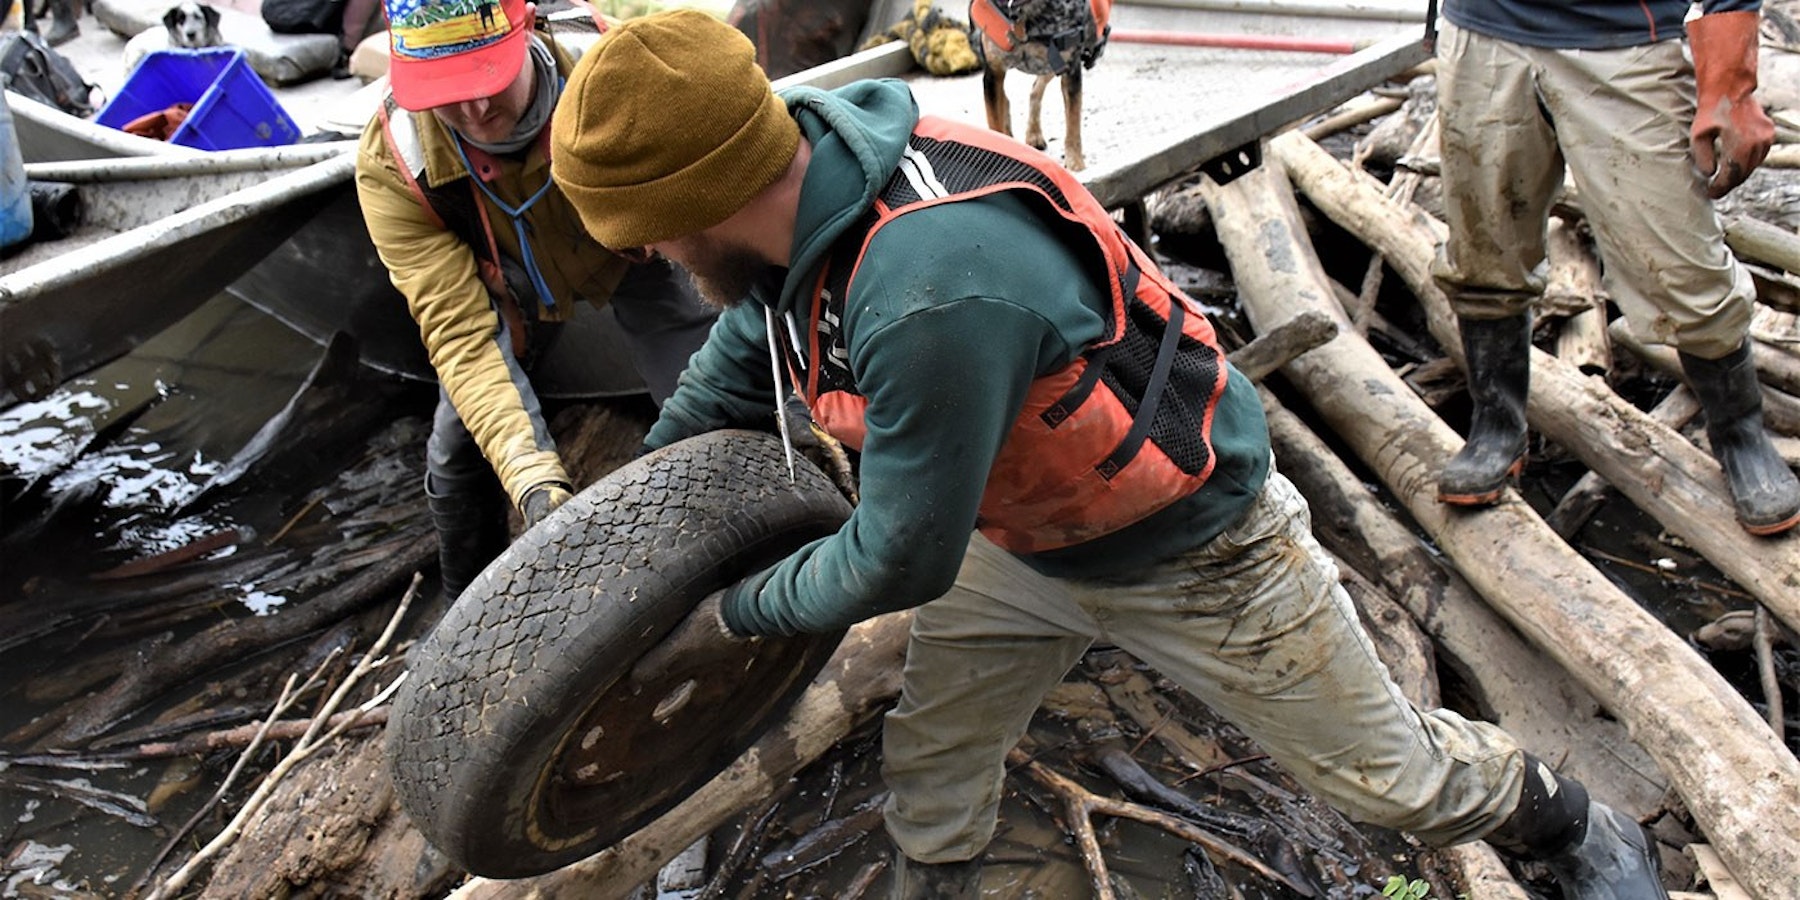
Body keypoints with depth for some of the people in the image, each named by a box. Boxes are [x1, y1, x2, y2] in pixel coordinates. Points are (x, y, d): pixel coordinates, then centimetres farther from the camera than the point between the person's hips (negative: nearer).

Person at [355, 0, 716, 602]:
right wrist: (531, 474, -48)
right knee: (455, 454, -3)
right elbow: (459, 329, -35)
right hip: (509, 284, 1)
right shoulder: (391, 166, -33)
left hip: (628, 254, 0)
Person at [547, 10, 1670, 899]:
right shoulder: (810, 181, -14)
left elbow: (903, 558, -29)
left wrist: (734, 611, -12)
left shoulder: (935, 290, -43)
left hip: (1191, 545, -7)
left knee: (1390, 769, 15)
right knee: (929, 762, 13)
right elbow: (744, 353, 8)